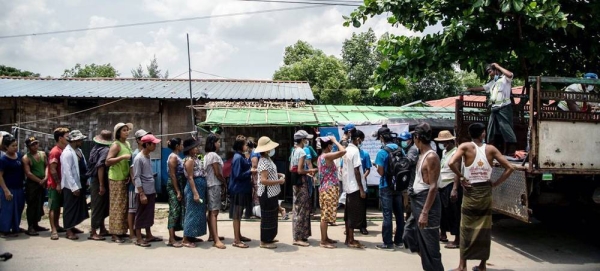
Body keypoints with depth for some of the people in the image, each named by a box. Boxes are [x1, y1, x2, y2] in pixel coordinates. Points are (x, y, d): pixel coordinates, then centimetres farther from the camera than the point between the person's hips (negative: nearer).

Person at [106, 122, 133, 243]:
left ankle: (121, 230, 17)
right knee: (117, 205, -4)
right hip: (116, 179, -7)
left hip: (125, 178, 7)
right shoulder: (116, 145, -10)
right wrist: (122, 157, -26)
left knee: (124, 205, 9)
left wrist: (129, 175, 12)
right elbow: (108, 161, -18)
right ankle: (115, 234, 0)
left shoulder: (127, 144, 13)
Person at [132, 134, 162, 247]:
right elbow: (136, 177, -17)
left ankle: (149, 235, 23)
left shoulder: (148, 157, 11)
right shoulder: (139, 158, -15)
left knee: (149, 214, 14)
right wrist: (141, 194, -20)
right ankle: (138, 239, 6)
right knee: (140, 215, -1)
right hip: (143, 192, -8)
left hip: (151, 191, 8)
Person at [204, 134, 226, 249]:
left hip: (210, 184, 10)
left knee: (211, 211, 14)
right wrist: (225, 183, -1)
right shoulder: (214, 155, -14)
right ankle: (216, 240, -18)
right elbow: (217, 173, -16)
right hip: (215, 185, -10)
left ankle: (212, 235, 23)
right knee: (214, 212, -14)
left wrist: (222, 183, 10)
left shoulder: (207, 155, 15)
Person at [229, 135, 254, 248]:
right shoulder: (238, 158, -18)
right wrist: (250, 171, -15)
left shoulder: (241, 157, 11)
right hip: (238, 190, -10)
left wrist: (251, 170, 3)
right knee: (236, 215, -3)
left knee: (239, 214, 18)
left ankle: (238, 235, 29)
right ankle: (236, 240, 3)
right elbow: (238, 175, -22)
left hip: (242, 189, 10)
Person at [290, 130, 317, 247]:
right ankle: (298, 238, -2)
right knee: (302, 209, -5)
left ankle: (299, 235, 22)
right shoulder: (302, 152, -16)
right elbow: (300, 170, -22)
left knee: (298, 208, 14)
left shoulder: (294, 151, 12)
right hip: (301, 181, -10)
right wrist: (311, 170, -8)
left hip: (296, 182, 10)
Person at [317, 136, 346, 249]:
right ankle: (323, 241, -2)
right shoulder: (327, 156, -17)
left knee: (325, 215, 15)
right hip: (329, 189, -10)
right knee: (326, 215, -6)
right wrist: (335, 141, -14)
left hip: (326, 189, 10)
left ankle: (325, 238, 23)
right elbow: (343, 151, -27)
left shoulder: (321, 157, 13)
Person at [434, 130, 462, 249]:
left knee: (454, 214, -3)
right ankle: (443, 235, 34)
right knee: (443, 212, 19)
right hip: (442, 187, 10)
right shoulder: (444, 152, 14)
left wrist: (455, 189, -27)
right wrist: (437, 185, 19)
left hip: (451, 187, -9)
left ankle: (457, 240, 3)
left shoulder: (455, 153, -15)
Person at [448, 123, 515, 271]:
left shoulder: (465, 146, -6)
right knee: (485, 229, 10)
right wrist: (496, 183, 5)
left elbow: (451, 163, -23)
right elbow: (510, 168, 1)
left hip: (470, 192, -2)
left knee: (466, 229, 4)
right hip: (486, 192, 2)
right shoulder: (490, 149, 1)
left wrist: (461, 178, -9)